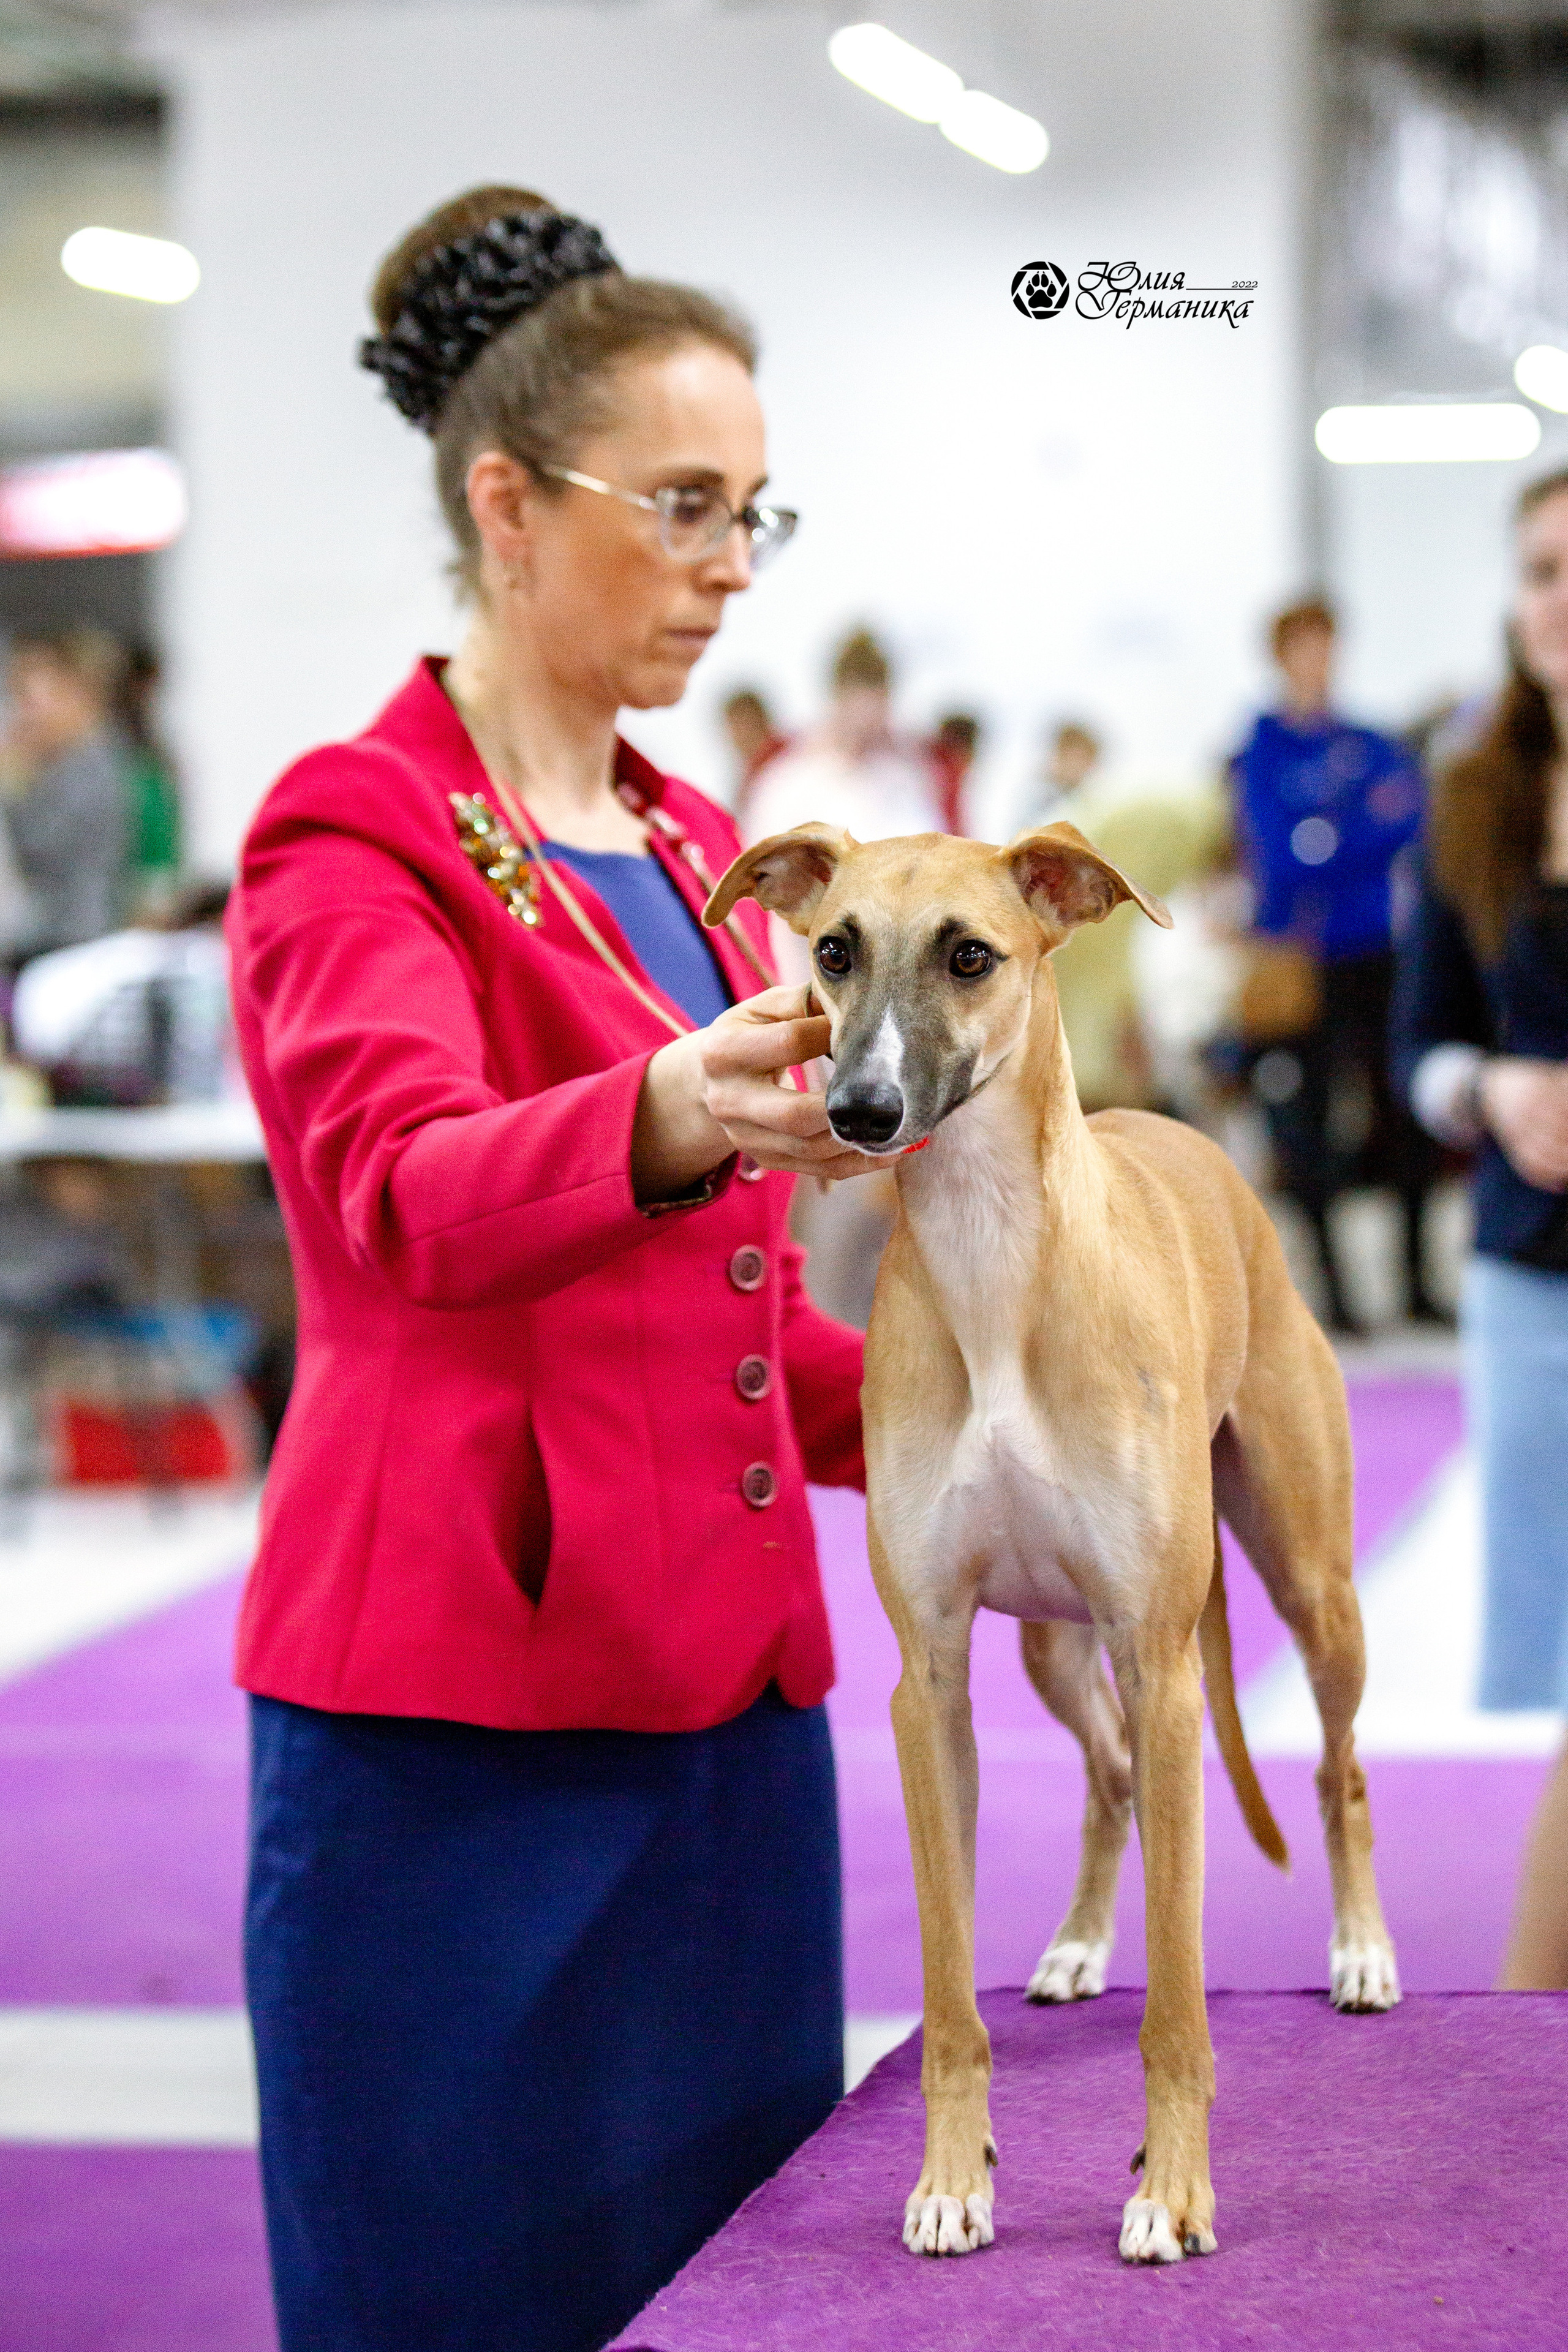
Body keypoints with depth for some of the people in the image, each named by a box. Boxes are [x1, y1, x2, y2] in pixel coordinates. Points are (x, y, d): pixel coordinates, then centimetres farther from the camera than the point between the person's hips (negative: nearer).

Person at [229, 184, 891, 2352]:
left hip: (725, 1688, 7)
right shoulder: (352, 837, -7)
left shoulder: (694, 852, 17)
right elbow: (406, 1196, -26)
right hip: (458, 1704, -7)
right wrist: (669, 1121, -45)